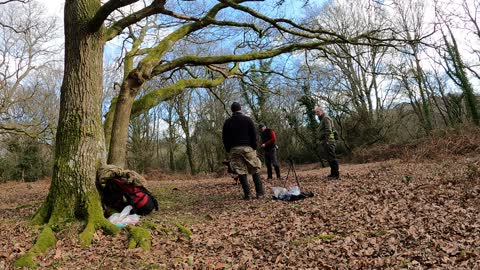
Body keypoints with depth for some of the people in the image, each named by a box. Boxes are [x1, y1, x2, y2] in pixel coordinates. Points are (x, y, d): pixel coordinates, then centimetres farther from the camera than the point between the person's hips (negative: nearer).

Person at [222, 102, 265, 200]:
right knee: (255, 170, 6)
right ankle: (260, 193, 3)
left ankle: (247, 194, 0)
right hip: (248, 148, -1)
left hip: (234, 149, 1)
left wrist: (228, 149, 13)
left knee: (241, 172, 2)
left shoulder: (227, 122, 7)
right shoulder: (247, 119, 3)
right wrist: (254, 146, 4)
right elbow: (254, 134, -2)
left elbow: (224, 137, 7)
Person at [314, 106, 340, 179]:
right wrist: (322, 141, 18)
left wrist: (326, 141, -22)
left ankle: (336, 174, -6)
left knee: (332, 158, -9)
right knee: (329, 158, 13)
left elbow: (328, 131, -18)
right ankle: (333, 173, 19)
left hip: (328, 142, -10)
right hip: (326, 142, 10)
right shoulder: (322, 119, 23)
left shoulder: (326, 118, -7)